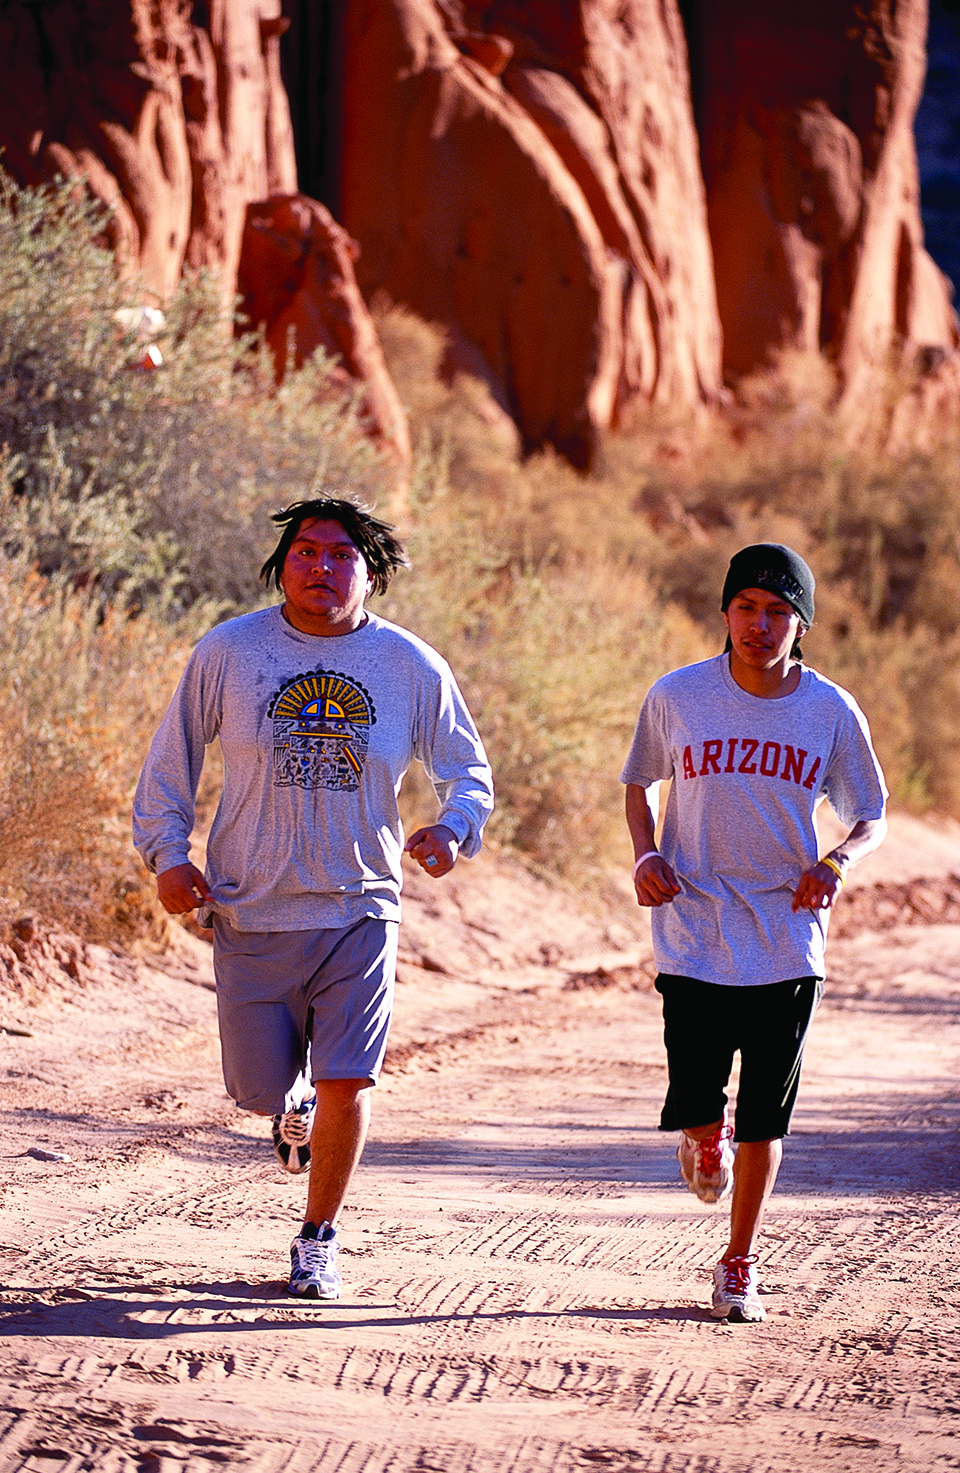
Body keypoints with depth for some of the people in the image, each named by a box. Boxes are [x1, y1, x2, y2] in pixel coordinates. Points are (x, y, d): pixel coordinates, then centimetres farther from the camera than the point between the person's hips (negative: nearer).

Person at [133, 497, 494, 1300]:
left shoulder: (413, 668, 1)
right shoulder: (229, 652, -1)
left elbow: (468, 771, 10)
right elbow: (172, 759, 8)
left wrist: (453, 829, -11)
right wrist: (167, 851, -4)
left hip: (359, 912, 0)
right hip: (251, 915, 0)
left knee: (346, 1085, -10)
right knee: (261, 1089, 5)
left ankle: (318, 1241, 9)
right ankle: (295, 1102, 43)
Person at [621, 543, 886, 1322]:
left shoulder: (832, 711, -3)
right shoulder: (678, 696, -4)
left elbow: (872, 816, 7)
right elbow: (641, 783, 12)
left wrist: (837, 862, -14)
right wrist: (645, 855, -6)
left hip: (788, 940, 0)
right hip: (695, 933, 0)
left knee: (765, 1117, 2)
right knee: (694, 1103, -6)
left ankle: (740, 1264, 20)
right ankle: (707, 1138, 33)